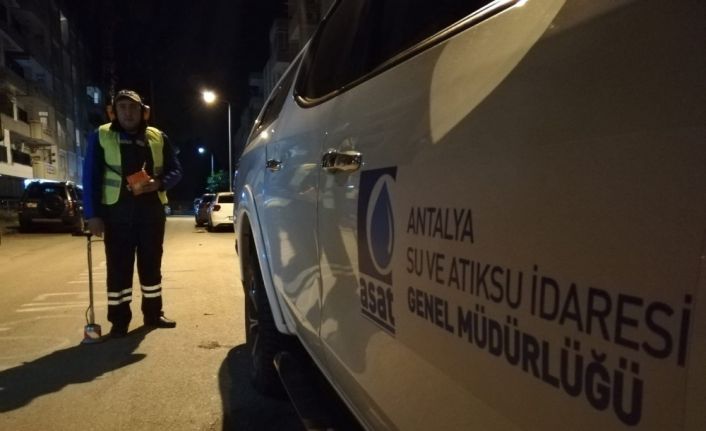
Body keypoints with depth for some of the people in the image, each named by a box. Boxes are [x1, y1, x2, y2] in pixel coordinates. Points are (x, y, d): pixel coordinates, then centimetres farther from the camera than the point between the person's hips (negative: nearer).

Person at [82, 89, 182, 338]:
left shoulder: (158, 138, 8)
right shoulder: (101, 137, 2)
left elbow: (175, 170, 10)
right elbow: (91, 177, -1)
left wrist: (158, 183, -12)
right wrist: (92, 214, -8)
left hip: (152, 211, 3)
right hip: (117, 211, -2)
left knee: (151, 264, 11)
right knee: (119, 267, 2)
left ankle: (153, 313, 24)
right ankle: (119, 320, 13)